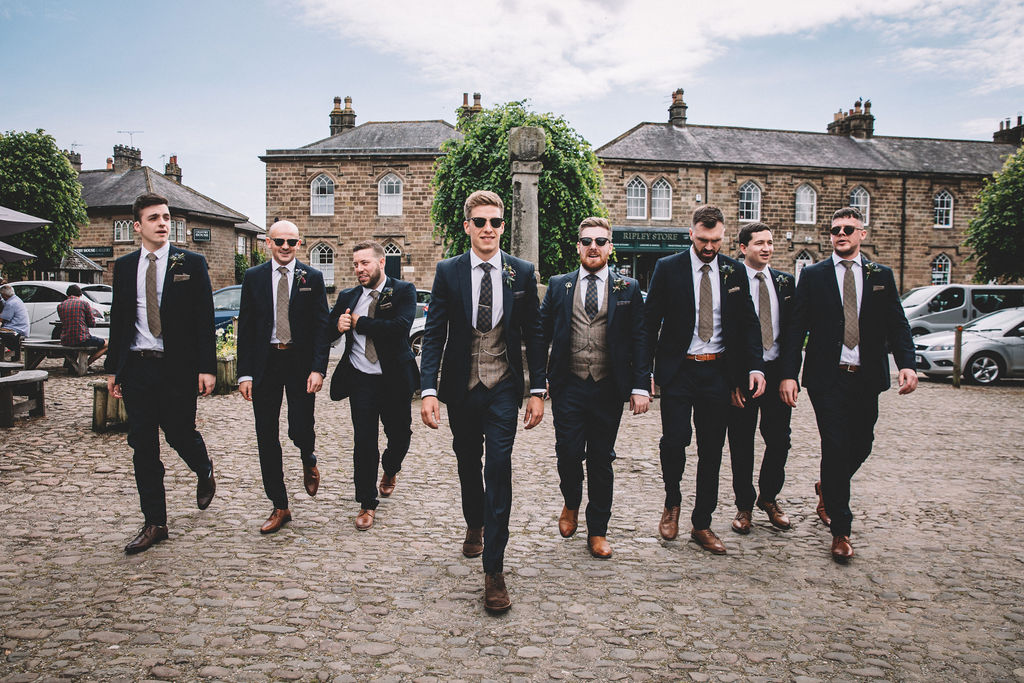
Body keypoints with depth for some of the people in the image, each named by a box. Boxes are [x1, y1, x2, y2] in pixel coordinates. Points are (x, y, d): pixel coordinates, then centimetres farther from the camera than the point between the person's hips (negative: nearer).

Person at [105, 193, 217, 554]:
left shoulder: (191, 264, -1)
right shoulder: (123, 266, 9)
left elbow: (205, 319, -4)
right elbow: (117, 320, 12)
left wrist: (207, 368, -9)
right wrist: (113, 368, 9)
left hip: (178, 367, -3)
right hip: (136, 366, 3)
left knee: (180, 434, 2)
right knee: (143, 446, 5)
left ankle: (205, 472, 38)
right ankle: (155, 523, 15)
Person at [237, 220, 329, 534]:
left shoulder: (312, 278, 2)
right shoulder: (253, 277, 6)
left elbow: (321, 326, -1)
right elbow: (245, 328, 4)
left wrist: (318, 368, -11)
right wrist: (245, 373, -3)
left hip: (301, 361, -2)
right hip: (265, 362, 2)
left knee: (300, 430, -9)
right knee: (267, 438, 5)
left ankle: (308, 460, 31)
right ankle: (279, 508, 17)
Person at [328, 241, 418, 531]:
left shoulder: (403, 291, -5)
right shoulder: (347, 297, 8)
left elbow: (400, 327, -21)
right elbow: (327, 332, 10)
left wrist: (359, 322, -15)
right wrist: (338, 325, -14)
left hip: (394, 379, -2)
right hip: (360, 379, 2)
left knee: (400, 435, 12)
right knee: (363, 442, 0)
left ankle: (390, 470, 47)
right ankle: (367, 505, 14)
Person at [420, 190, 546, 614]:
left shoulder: (522, 273, 0)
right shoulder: (448, 272, -1)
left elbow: (533, 335, 3)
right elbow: (434, 335, -3)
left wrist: (538, 391, -1)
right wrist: (428, 390, -12)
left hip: (503, 389, -1)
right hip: (461, 388, 2)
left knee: (498, 469, -8)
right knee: (467, 463, 18)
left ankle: (493, 570, -1)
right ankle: (474, 524, 47)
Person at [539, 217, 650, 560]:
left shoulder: (628, 289, 5)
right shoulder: (558, 285, 7)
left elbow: (639, 340, 3)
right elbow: (542, 332, 8)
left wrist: (641, 386, -5)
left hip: (609, 390, 0)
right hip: (568, 387, 0)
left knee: (602, 460, 8)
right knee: (568, 454, -1)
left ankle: (597, 531, 23)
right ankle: (571, 503, 32)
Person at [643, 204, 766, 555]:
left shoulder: (734, 270, 6)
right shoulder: (668, 267, -1)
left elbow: (749, 322, 8)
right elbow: (651, 320, 0)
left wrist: (755, 366, -4)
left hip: (718, 371, 3)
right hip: (678, 370, -2)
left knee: (711, 450, 7)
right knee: (674, 440, -8)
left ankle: (702, 525, 20)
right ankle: (672, 502, 22)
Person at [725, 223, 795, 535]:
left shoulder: (785, 282, 9)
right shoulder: (731, 281, -5)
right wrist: (732, 380, -12)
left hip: (777, 372, 4)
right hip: (742, 373, -3)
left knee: (779, 441, 8)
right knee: (741, 444, 6)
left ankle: (769, 498, 30)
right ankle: (744, 504, 22)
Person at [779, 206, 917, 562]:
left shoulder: (882, 276, 10)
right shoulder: (812, 275, 4)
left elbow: (897, 324, 6)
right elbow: (795, 328, 0)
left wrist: (906, 363, -11)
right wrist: (788, 374, -10)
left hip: (867, 377, 3)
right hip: (827, 377, -3)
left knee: (861, 446, 11)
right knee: (835, 449, -4)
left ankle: (829, 488, 42)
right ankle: (840, 530, 8)